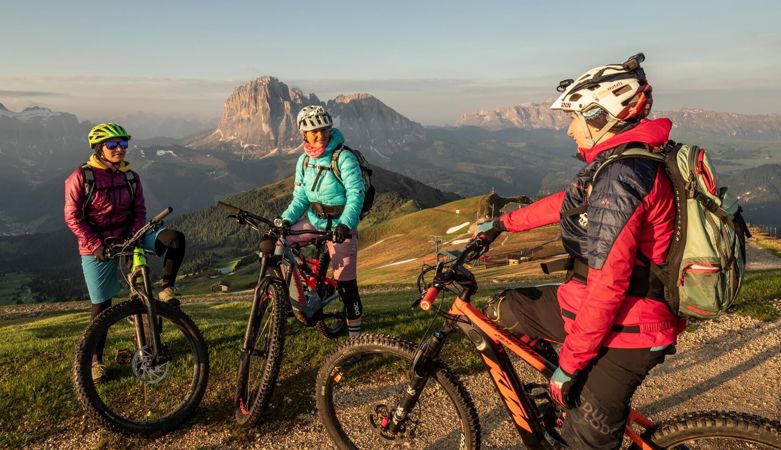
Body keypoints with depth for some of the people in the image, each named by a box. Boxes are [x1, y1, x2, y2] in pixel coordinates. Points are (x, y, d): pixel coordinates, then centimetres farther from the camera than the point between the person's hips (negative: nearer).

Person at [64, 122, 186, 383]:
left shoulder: (130, 177, 2)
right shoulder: (81, 177, -10)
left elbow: (139, 212, 3)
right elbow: (73, 217, -10)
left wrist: (133, 238, -14)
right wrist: (95, 245, -19)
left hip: (128, 238, 3)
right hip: (97, 247, -3)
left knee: (175, 238, -21)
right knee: (102, 305, 3)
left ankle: (166, 289, -8)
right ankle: (96, 360, 20)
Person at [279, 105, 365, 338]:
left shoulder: (344, 158, -15)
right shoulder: (304, 160, 3)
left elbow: (356, 194, -22)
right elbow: (300, 197, 5)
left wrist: (345, 224, -36)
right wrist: (286, 219, -11)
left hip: (340, 226, -5)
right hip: (313, 220, 6)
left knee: (345, 283, -1)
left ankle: (354, 331, 18)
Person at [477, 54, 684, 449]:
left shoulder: (619, 178, -26)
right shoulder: (622, 161, 6)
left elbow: (608, 287, -29)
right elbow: (567, 203, 20)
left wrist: (568, 364, -21)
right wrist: (502, 224, 28)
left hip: (621, 332, -9)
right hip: (604, 307, 9)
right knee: (502, 310, 16)